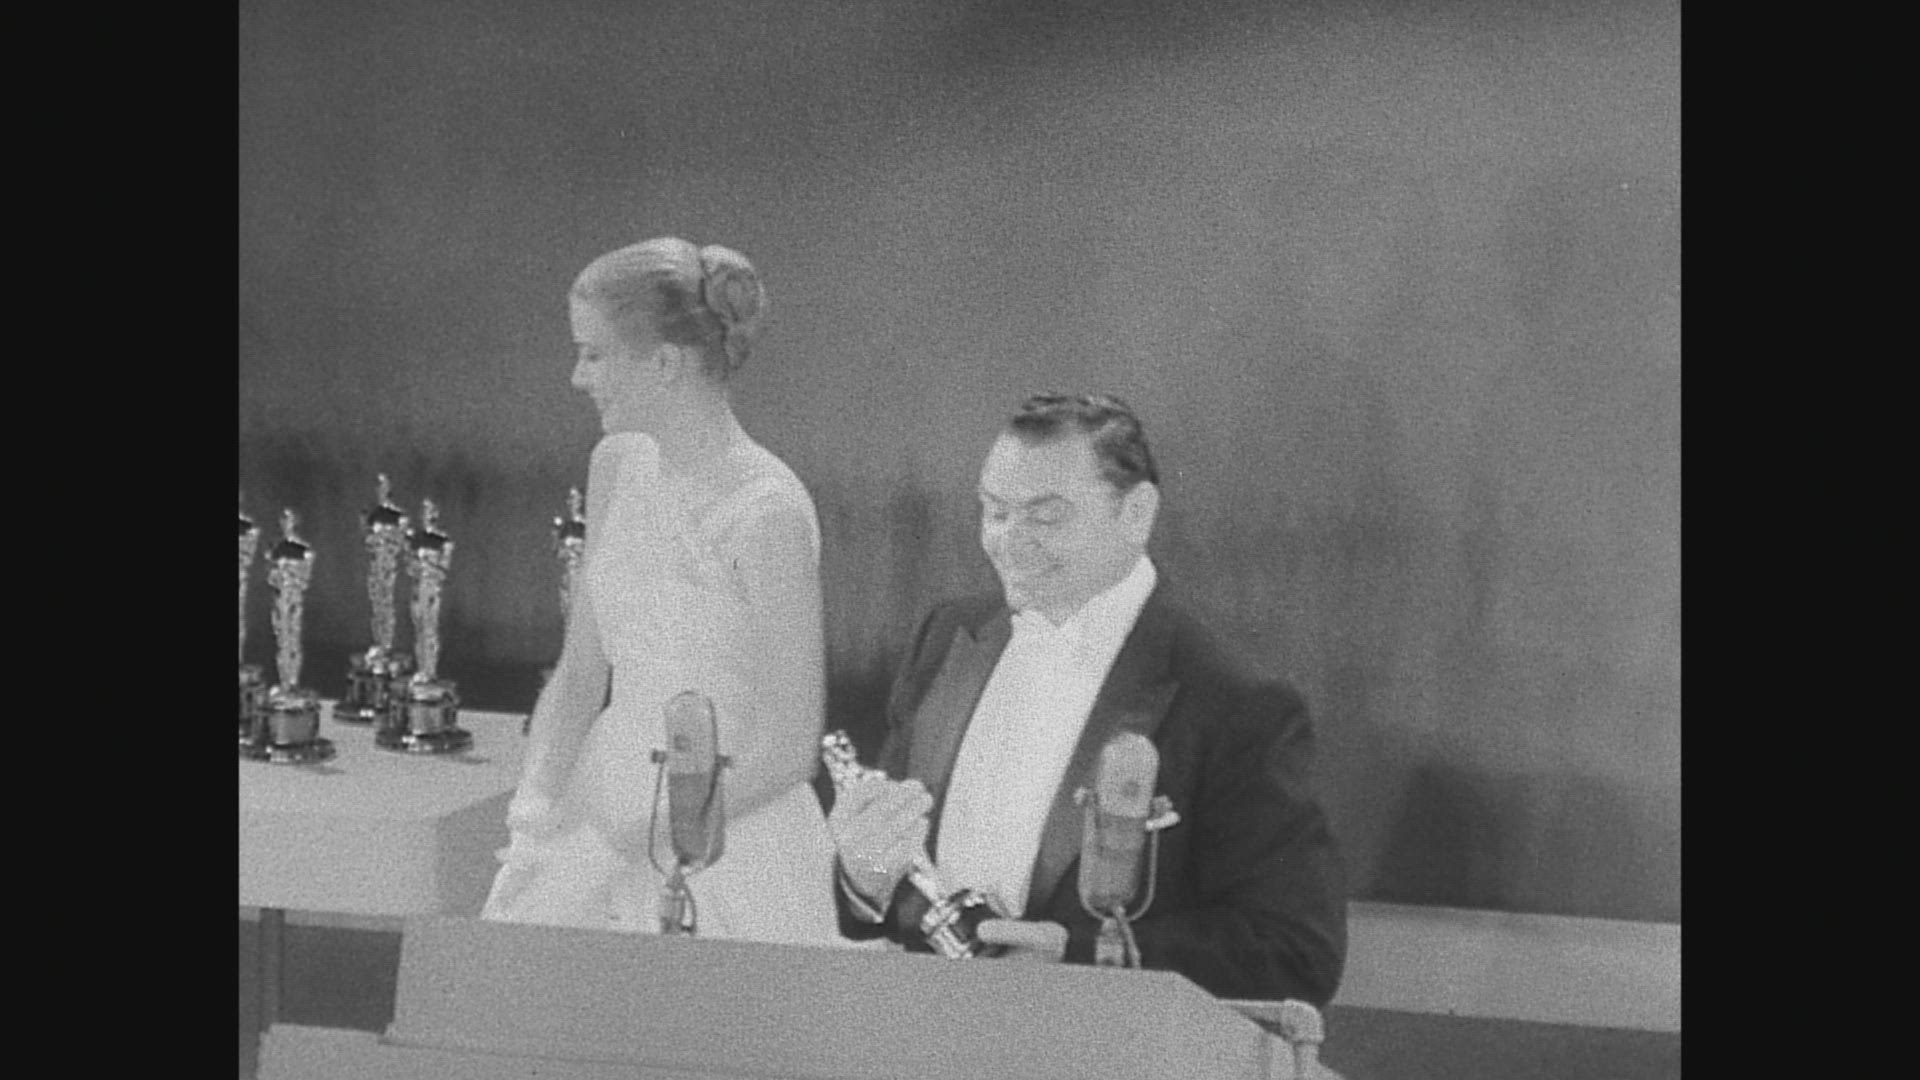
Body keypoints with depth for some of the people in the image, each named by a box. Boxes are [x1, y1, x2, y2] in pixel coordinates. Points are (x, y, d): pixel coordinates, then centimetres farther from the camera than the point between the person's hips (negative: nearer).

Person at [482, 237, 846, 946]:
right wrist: (536, 809, -3)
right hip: (605, 816, 6)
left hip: (731, 853, -6)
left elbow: (787, 746, -14)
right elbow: (579, 674, 10)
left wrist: (646, 837, -15)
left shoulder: (767, 510, -16)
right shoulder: (617, 467, 5)